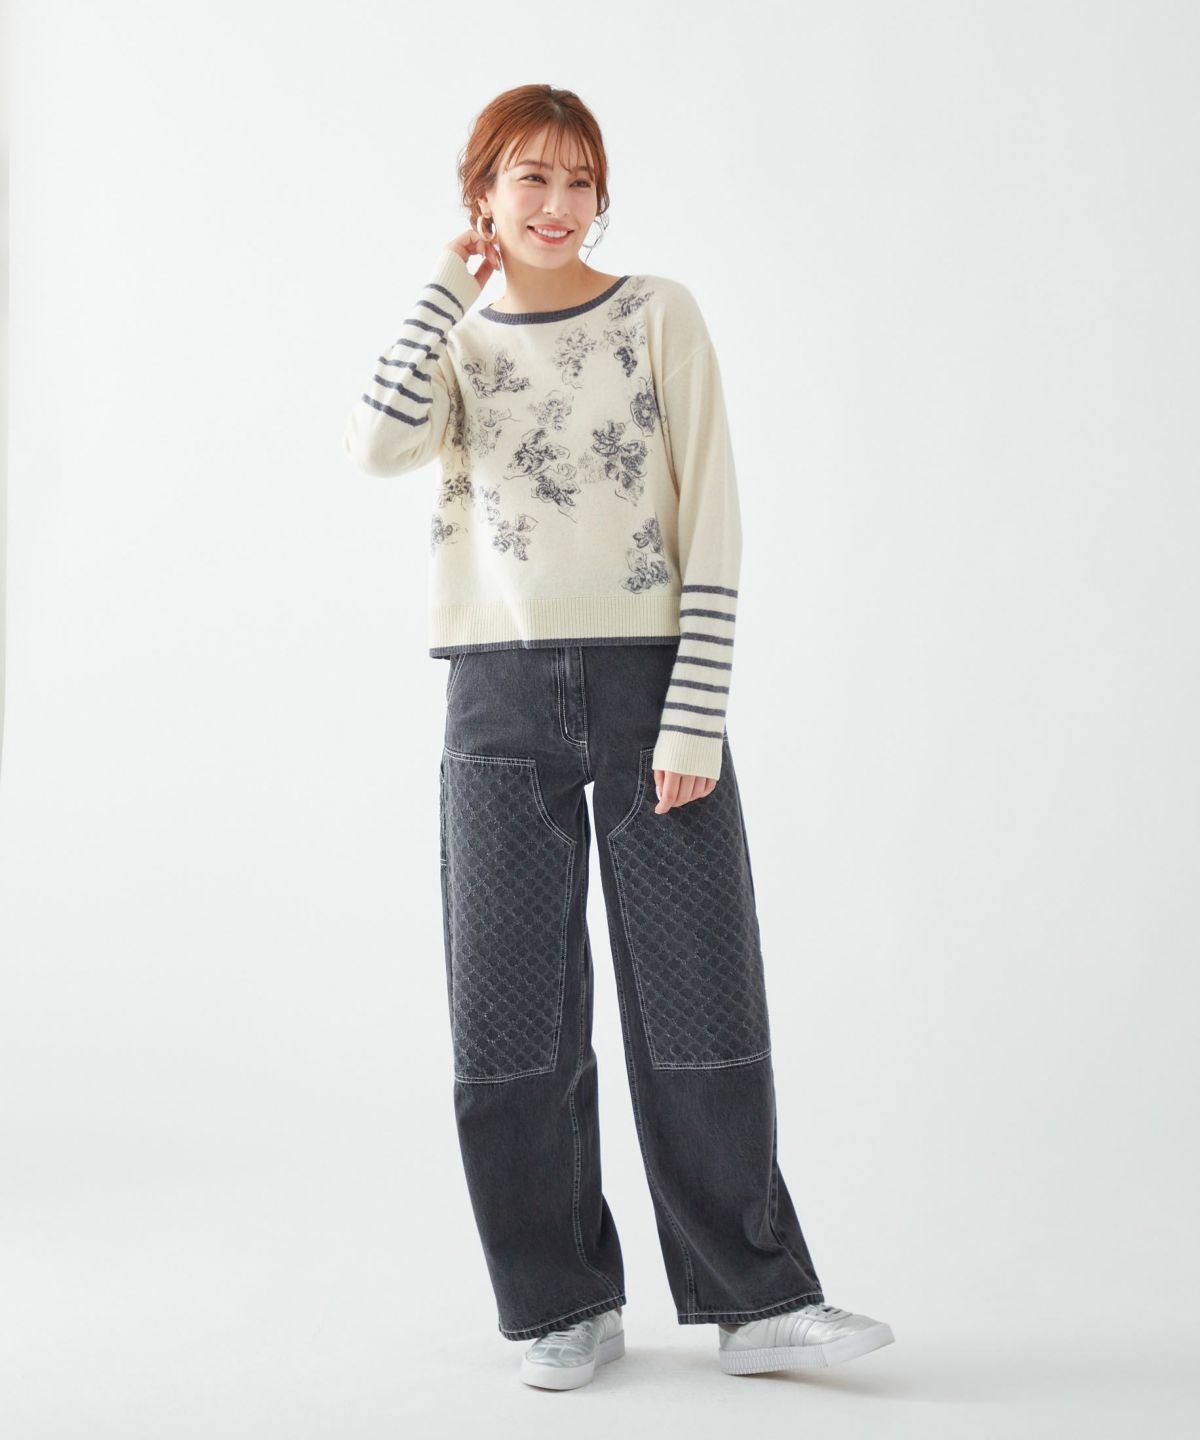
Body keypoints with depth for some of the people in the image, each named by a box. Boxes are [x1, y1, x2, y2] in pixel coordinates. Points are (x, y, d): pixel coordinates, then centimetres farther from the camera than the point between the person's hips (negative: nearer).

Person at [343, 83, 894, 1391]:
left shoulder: (660, 315, 4)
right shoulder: (455, 343, 11)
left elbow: (712, 522, -2)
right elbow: (381, 445, -12)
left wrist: (696, 717, -10)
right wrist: (452, 283, -3)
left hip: (647, 682, -2)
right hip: (499, 699, 2)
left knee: (700, 1006, 0)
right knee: (511, 1023, 3)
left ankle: (755, 1301, 10)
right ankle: (567, 1306, 16)